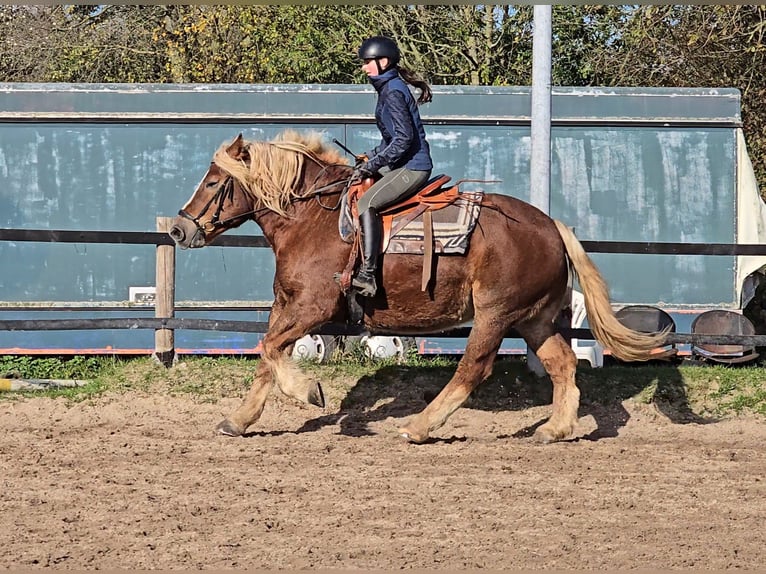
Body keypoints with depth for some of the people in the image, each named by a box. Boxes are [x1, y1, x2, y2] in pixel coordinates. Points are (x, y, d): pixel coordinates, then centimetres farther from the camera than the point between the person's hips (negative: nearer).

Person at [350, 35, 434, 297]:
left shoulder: (392, 91, -15)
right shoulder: (391, 87, 16)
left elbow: (404, 138, -22)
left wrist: (374, 164, -17)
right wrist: (372, 156, 12)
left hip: (411, 167, -11)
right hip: (408, 166, 11)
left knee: (367, 203, -24)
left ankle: (366, 275, -31)